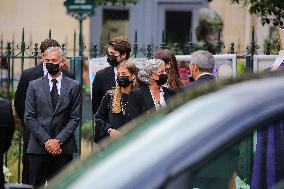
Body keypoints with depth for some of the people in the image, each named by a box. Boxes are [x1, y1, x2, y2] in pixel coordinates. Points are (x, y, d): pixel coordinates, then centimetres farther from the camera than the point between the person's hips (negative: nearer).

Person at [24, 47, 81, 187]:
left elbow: (75, 118, 2)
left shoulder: (74, 86, 7)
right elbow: (29, 118, 2)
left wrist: (58, 140, -9)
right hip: (38, 147, 0)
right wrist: (46, 140, -8)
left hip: (64, 147, 0)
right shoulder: (34, 86, 8)